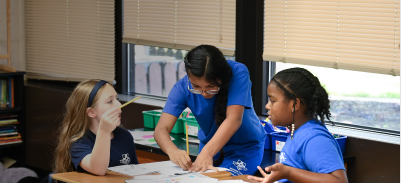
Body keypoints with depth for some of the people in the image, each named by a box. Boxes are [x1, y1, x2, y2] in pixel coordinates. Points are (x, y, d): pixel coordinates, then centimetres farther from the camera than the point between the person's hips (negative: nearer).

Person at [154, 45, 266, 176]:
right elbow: (161, 128, -25)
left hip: (246, 146, -4)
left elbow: (234, 119, -37)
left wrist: (207, 152, -51)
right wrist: (173, 151, -49)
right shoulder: (183, 87, -19)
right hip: (209, 144, 4)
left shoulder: (238, 73, -27)